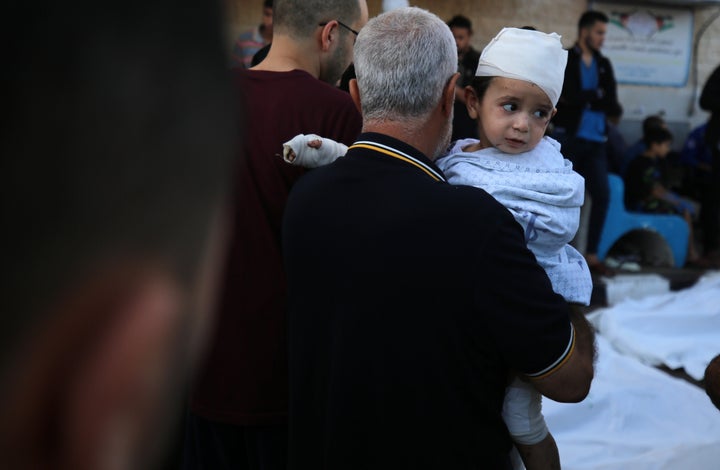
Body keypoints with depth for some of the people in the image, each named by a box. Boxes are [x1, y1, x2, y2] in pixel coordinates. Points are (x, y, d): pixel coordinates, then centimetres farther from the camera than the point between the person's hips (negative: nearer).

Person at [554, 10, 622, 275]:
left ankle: (591, 254, 11)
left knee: (602, 195, 1)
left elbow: (612, 105, 4)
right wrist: (596, 96, -4)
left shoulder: (604, 64, 13)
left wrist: (583, 99, -10)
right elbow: (568, 97, -15)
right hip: (569, 137, -5)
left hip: (596, 140, 5)